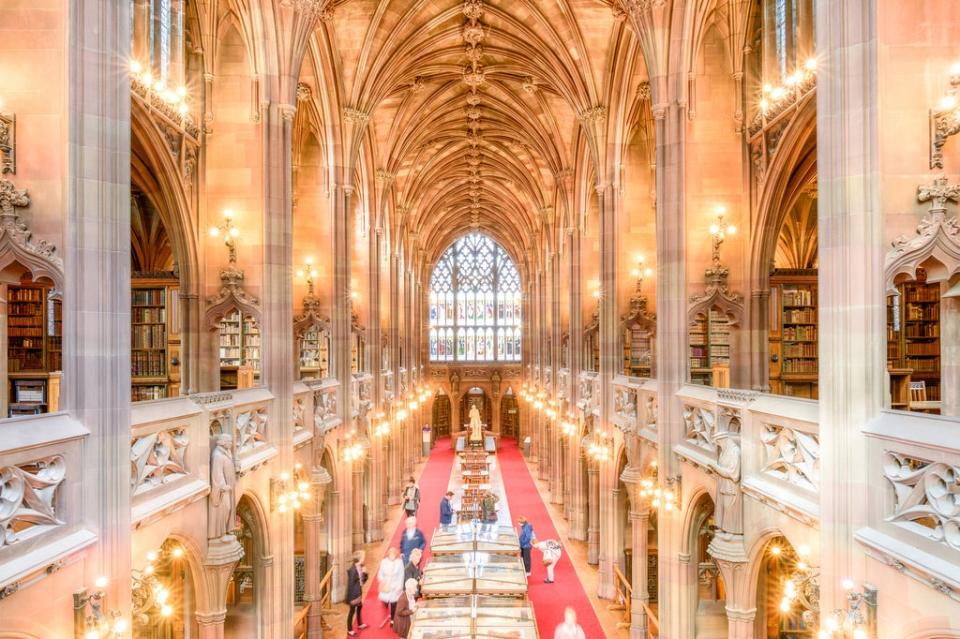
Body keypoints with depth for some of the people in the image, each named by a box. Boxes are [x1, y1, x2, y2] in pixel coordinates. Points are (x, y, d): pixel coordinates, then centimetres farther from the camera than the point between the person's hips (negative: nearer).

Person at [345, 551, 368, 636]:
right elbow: (350, 584, -25)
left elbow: (363, 581, 7)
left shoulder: (360, 567, -3)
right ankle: (350, 630, 25)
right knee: (352, 611, 7)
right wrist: (352, 598, -20)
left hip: (359, 592, 9)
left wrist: (364, 573, -12)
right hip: (354, 594, -9)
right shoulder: (352, 570, -29)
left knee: (360, 607, 26)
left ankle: (360, 624, 47)